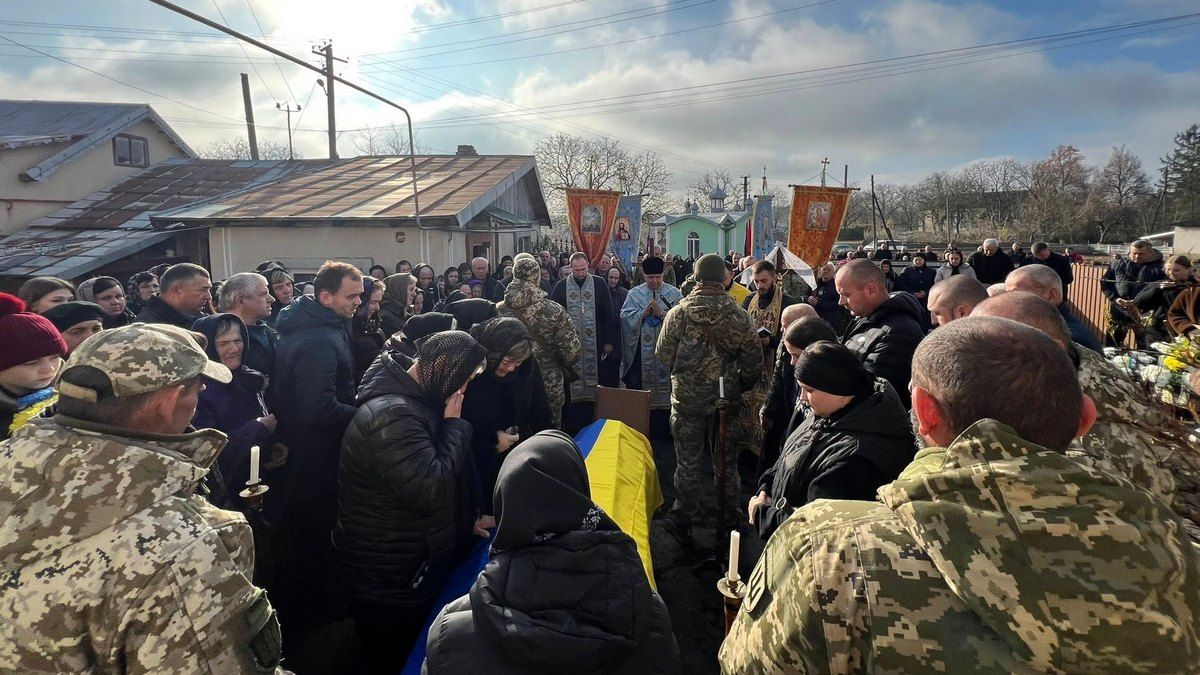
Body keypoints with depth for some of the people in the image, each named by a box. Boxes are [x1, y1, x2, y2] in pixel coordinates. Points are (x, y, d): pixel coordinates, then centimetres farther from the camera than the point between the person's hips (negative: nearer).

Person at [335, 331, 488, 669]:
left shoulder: (414, 402, 6)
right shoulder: (391, 415, -29)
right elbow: (431, 491, -33)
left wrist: (465, 521, 12)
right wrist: (454, 425, -23)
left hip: (413, 570, 10)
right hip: (388, 585, -10)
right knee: (396, 664, 12)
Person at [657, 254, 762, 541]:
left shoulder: (679, 312, -11)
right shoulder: (739, 315, -7)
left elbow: (663, 354, -4)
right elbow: (754, 360, -2)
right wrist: (740, 386, 14)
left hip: (688, 399, -1)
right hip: (727, 401, 1)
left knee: (688, 462, 10)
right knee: (727, 461, 16)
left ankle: (682, 519, 20)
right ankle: (730, 518, 30)